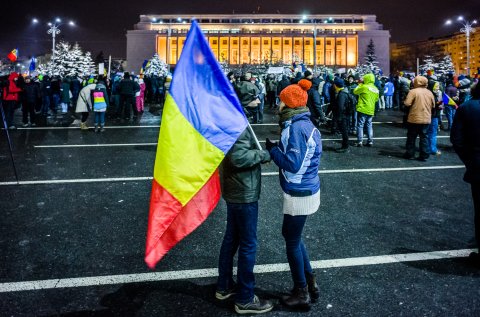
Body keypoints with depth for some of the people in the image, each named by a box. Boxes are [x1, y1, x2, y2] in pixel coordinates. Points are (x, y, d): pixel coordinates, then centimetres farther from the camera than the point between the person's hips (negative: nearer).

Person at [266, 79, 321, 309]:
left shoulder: (296, 128, -21)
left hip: (299, 194, -10)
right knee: (292, 235, 23)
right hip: (306, 189, 10)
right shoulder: (304, 124, 8)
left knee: (292, 241, 6)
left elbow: (293, 164, -25)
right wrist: (277, 148, 2)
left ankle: (302, 294, 23)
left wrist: (273, 149, -13)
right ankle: (310, 282, 33)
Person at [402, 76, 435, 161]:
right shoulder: (429, 93, 6)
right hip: (426, 119, 4)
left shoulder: (413, 91, -12)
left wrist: (404, 101, 0)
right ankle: (424, 155, 10)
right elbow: (433, 106, 12)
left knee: (411, 137, 8)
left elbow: (407, 103, -20)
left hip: (414, 119, -4)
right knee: (424, 137, 10)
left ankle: (410, 154, 14)